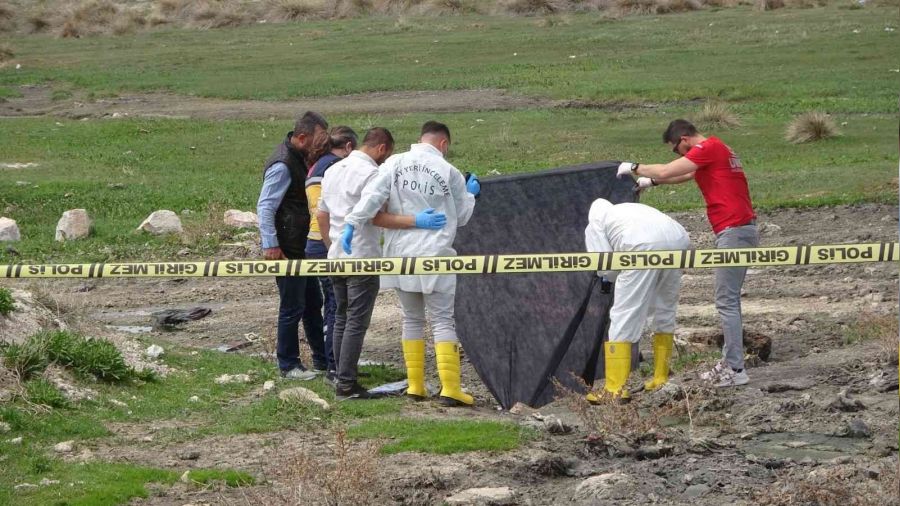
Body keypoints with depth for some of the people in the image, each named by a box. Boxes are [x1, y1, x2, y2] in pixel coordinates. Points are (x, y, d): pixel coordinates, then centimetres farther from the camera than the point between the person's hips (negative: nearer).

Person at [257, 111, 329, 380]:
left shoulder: (299, 158, 10)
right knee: (292, 307, -3)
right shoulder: (282, 165, -21)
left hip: (302, 246, 10)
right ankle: (288, 366, 6)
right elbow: (265, 206, -23)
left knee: (313, 302, 17)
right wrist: (270, 245, -25)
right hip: (287, 249, -10)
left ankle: (322, 358, 26)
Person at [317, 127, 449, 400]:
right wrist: (416, 221, -23)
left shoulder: (333, 171, 14)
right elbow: (376, 217, -20)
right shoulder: (370, 173, -14)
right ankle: (346, 385, -8)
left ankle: (341, 376, 18)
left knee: (342, 319, 15)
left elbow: (322, 215, 18)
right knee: (357, 322, -6)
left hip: (336, 257, 8)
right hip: (362, 259, -8)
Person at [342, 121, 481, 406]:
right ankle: (450, 388, -9)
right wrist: (469, 194, 26)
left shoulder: (395, 164, 2)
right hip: (434, 254, -3)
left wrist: (352, 223, -11)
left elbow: (372, 196, -11)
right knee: (443, 320, -1)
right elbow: (462, 217, 9)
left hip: (400, 254, 3)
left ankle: (415, 385, 12)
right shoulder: (449, 172, -1)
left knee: (412, 319, 14)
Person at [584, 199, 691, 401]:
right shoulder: (632, 209, 41)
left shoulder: (595, 224, 24)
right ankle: (661, 379, 29)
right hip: (680, 239, 6)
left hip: (644, 247, -6)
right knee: (665, 310, 22)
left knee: (624, 316, 0)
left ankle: (615, 389, -4)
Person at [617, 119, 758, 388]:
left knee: (726, 302, -8)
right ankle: (729, 362, 15)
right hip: (743, 231, 10)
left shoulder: (707, 149, -11)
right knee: (729, 300, 13)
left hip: (734, 232, -10)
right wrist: (652, 181, 29)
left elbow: (666, 171, -11)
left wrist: (634, 168, 4)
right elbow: (686, 175, 34)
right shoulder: (716, 150, 20)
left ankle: (736, 370, -9)